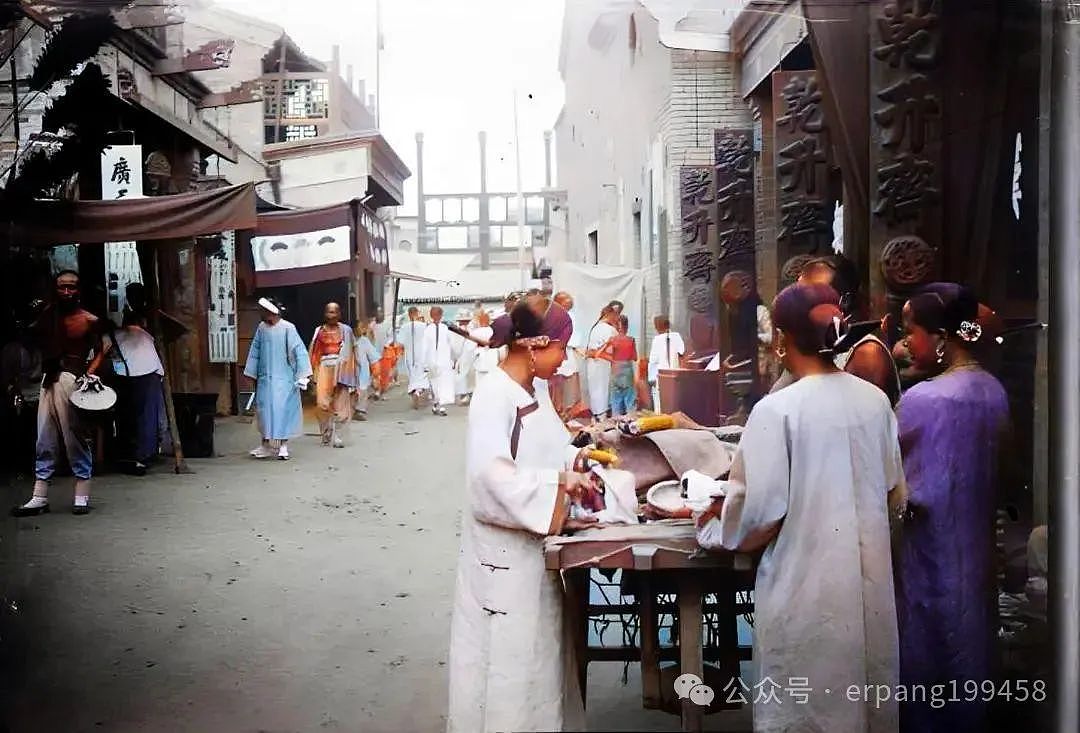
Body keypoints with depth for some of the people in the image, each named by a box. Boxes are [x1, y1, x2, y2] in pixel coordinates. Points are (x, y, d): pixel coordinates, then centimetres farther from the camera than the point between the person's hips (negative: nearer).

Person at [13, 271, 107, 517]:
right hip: (49, 381, 5)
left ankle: (82, 497, 2)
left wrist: (90, 374, -13)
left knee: (76, 438, -3)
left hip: (73, 381, -5)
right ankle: (39, 498, 8)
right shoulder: (48, 317, 14)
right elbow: (40, 346, 11)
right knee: (44, 441, 5)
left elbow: (99, 352, 1)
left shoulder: (90, 321, 1)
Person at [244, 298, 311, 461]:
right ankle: (266, 445, 14)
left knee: (283, 409, -3)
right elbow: (255, 351, 12)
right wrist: (252, 373, 10)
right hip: (265, 377, 4)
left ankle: (283, 446, 6)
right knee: (264, 409, 4)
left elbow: (299, 350, -12)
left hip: (284, 378, -4)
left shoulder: (287, 328, -10)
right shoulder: (261, 328, 5)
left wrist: (304, 374, -17)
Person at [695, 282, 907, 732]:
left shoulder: (777, 409, -16)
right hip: (869, 575, 6)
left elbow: (760, 510, -15)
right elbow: (895, 493, 12)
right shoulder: (875, 401, 1)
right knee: (864, 688, 20)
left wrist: (714, 527, 4)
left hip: (807, 584, -6)